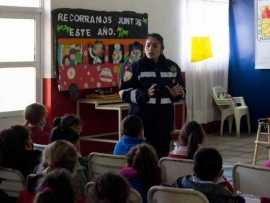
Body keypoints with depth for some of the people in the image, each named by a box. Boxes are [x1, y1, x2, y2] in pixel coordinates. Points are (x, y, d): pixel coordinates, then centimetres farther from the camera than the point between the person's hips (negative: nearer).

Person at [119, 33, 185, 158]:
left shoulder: (172, 67, 8)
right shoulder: (136, 67, -3)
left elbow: (181, 90, 17)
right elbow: (124, 93, -6)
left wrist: (176, 93, -6)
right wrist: (145, 94, -21)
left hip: (164, 118, 4)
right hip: (141, 118, -3)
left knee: (162, 152, 8)